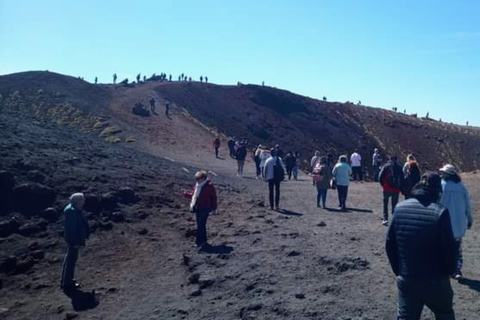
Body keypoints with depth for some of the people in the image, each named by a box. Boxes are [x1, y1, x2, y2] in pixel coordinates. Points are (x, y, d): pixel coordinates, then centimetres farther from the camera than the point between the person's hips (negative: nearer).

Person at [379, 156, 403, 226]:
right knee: (394, 205, 12)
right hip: (396, 190, 2)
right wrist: (400, 188, 11)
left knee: (385, 204, 9)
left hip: (387, 189, -2)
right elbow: (402, 179, 2)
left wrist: (383, 185, 7)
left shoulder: (386, 166, -2)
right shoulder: (399, 168, 4)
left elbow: (380, 178, -7)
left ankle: (385, 219, 1)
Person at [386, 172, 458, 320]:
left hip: (406, 280, 3)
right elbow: (449, 248, -13)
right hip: (435, 281, -3)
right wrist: (448, 271, 6)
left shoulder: (400, 208, -4)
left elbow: (390, 244, 2)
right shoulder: (440, 212, -17)